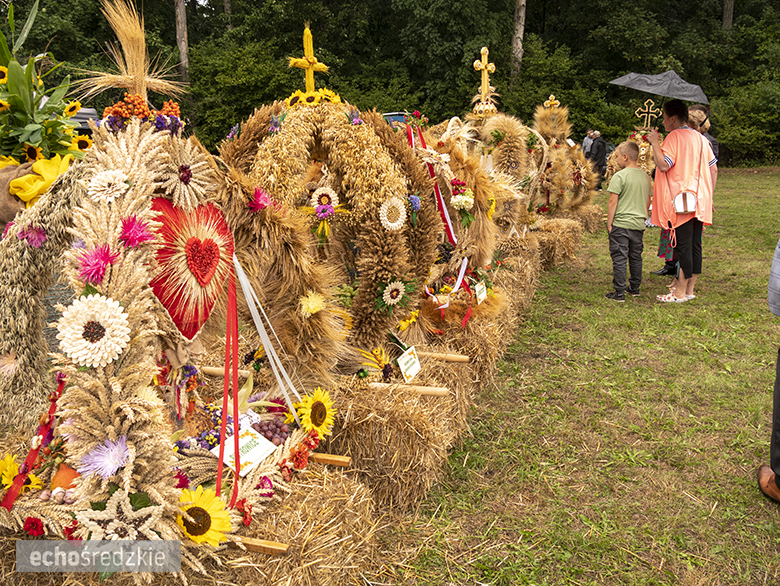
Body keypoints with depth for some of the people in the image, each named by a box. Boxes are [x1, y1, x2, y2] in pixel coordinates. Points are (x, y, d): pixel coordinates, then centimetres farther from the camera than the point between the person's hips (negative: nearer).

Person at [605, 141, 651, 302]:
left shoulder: (619, 176, -12)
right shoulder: (645, 176, 9)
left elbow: (612, 202, -15)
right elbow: (648, 202, 16)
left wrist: (609, 223, -7)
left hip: (620, 224, -7)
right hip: (639, 224, 7)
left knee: (619, 259, -2)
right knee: (636, 257, 16)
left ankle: (619, 293, 0)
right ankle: (635, 288, 26)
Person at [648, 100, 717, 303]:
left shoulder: (674, 137, -10)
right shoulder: (700, 138, 14)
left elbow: (663, 165, -21)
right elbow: (713, 169, 16)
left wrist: (655, 143, -10)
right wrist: (708, 196, 21)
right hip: (699, 201, 8)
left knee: (683, 247, -5)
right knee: (695, 246, 10)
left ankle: (680, 293, -1)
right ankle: (690, 289, 18)